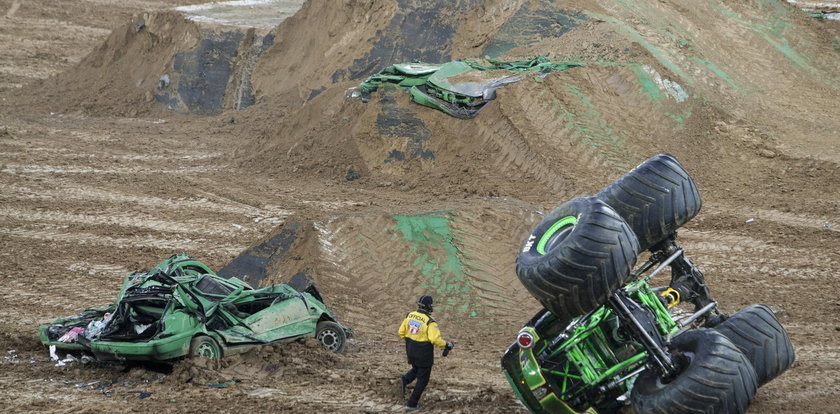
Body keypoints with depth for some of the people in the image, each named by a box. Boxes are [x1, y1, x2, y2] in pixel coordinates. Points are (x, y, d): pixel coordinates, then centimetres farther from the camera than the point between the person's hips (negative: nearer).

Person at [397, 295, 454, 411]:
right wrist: (447, 345, -14)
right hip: (424, 354, -6)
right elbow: (435, 339, -30)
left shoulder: (410, 315, -4)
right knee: (422, 379, 11)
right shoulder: (429, 322, -23)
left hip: (411, 350, 6)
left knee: (416, 369, 32)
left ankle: (405, 380, 2)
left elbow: (401, 332, 5)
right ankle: (411, 404, 12)